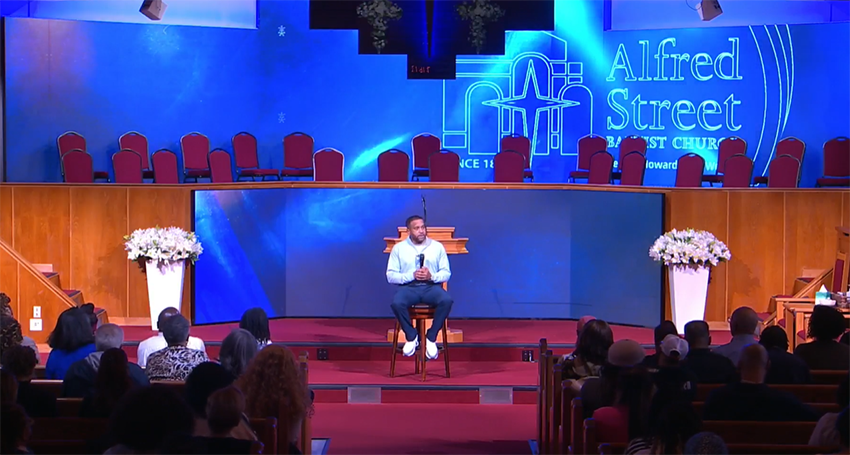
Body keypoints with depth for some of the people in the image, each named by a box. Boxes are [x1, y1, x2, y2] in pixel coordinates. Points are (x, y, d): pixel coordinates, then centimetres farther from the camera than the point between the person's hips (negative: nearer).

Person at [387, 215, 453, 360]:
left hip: (432, 287, 1)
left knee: (447, 301, -33)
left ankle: (431, 338, -16)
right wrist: (412, 275, -13)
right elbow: (391, 276, 2)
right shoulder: (399, 248, 7)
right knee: (397, 303, -35)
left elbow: (446, 273, 8)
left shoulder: (437, 246, 11)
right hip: (408, 287, -1)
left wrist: (432, 276, -13)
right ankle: (411, 337, -11)